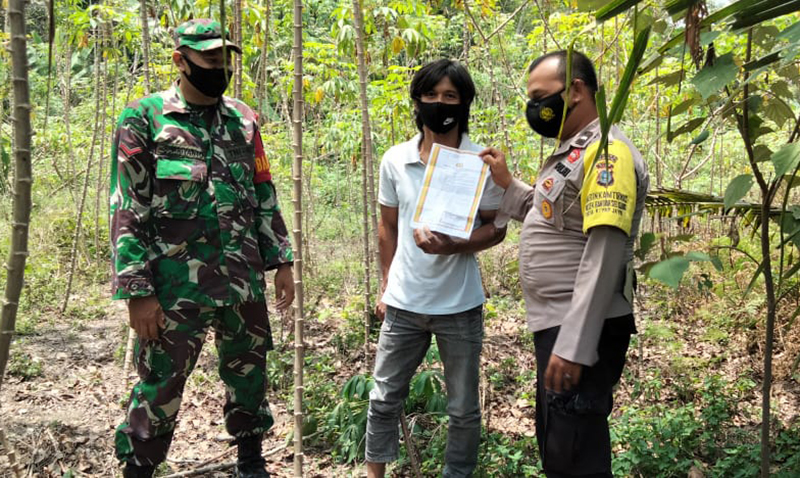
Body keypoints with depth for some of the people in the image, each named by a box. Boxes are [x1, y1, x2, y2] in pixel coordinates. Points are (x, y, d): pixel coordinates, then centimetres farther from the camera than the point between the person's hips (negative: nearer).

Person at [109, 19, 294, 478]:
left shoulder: (243, 119, 8)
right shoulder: (144, 118, -6)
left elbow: (265, 196, 14)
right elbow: (127, 212, -8)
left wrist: (281, 260, 9)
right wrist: (137, 292, -12)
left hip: (244, 280, 5)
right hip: (176, 285, -4)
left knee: (250, 374, 15)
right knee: (161, 387, 5)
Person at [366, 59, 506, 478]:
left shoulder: (481, 162, -8)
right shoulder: (395, 160, 0)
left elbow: (495, 228, -4)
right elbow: (388, 228, 9)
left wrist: (452, 246, -22)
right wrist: (386, 287, 9)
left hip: (459, 306, -2)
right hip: (403, 303, 2)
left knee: (463, 409, 12)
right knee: (384, 398, 14)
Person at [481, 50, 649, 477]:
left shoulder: (607, 153, -18)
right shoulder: (573, 150, 15)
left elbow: (603, 258, -24)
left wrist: (573, 346, -27)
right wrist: (506, 185, 11)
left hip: (580, 334, -10)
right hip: (557, 325, 10)